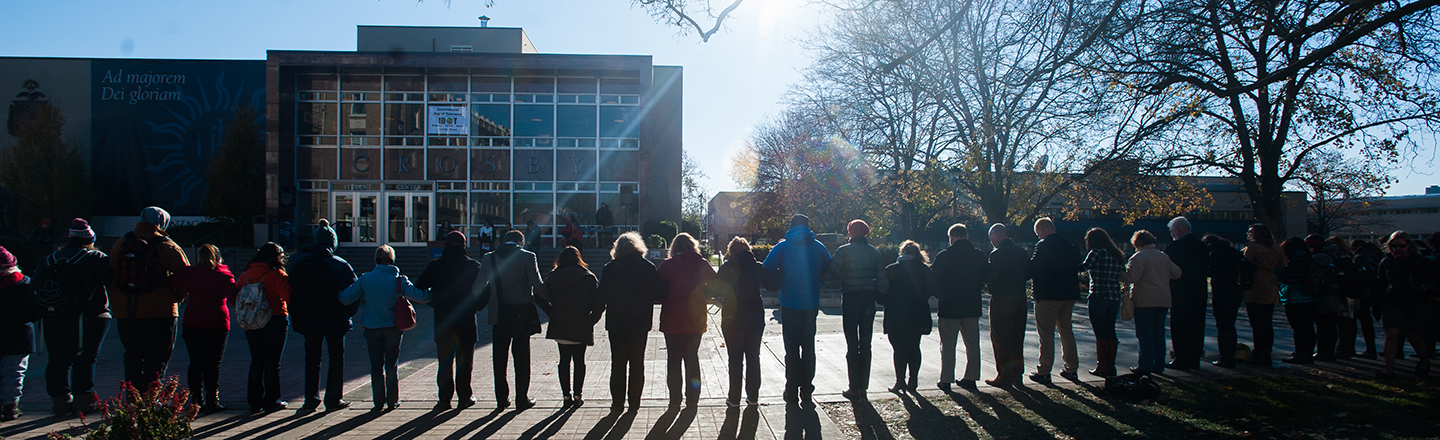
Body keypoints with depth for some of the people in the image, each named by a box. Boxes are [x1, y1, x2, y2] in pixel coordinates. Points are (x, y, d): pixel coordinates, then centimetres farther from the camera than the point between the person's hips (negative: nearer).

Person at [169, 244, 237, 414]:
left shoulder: (189, 273, 4)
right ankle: (212, 401, 0)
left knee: (195, 363, 11)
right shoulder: (224, 276, -6)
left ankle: (196, 400, 10)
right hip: (217, 325, -3)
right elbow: (234, 297, -15)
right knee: (213, 365, 1)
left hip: (191, 324, 3)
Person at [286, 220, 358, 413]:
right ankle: (333, 400, 8)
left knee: (311, 358, 14)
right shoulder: (339, 265, -12)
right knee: (336, 358, 7)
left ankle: (311, 400, 15)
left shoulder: (298, 261, 0)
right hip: (334, 319, -3)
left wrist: (296, 317, 11)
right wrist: (347, 312, 2)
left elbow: (289, 290, 5)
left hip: (308, 319, 3)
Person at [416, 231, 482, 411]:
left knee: (445, 362, 9)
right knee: (464, 362, 9)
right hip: (466, 322, -1)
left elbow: (419, 290, 2)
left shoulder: (434, 267, -1)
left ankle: (444, 399, 9)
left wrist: (435, 304, 11)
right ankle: (464, 397, 12)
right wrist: (474, 306, 6)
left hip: (442, 321, 1)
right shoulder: (473, 266, -5)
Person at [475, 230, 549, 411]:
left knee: (499, 357, 12)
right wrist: (550, 300, 0)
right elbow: (538, 285, -15)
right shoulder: (527, 257, -8)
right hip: (522, 314, -2)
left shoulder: (489, 258, 2)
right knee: (522, 357, 6)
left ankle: (502, 399, 17)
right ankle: (522, 399, 10)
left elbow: (477, 289, 0)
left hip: (499, 315, 2)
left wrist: (486, 302, 19)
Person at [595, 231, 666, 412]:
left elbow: (602, 296, -4)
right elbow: (660, 294, -4)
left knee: (618, 363, 8)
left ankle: (617, 402, 10)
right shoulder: (648, 267, -4)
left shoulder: (610, 268, -4)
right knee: (637, 363, 9)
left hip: (616, 324, 0)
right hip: (640, 323, 0)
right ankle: (634, 402, 11)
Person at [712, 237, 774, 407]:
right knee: (753, 357, 12)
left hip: (732, 318, -2)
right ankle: (753, 396, 16)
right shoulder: (757, 267, -2)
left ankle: (734, 398, 7)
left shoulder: (727, 267, -8)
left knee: (735, 359, 5)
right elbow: (773, 285, 3)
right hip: (755, 318, 2)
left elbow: (717, 289, -4)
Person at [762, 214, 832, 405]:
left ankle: (792, 392, 7)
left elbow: (767, 270, -8)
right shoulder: (819, 247, 3)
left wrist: (780, 283, 9)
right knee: (808, 347, 10)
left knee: (792, 348, 4)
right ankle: (806, 391, 12)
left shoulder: (782, 247, -3)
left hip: (790, 303, -2)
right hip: (811, 303, 2)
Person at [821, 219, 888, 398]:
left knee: (852, 345, 1)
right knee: (865, 345, 10)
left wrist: (843, 280, 7)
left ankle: (854, 388, 3)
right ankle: (863, 387, 14)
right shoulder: (875, 253, 6)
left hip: (850, 301, -4)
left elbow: (828, 276, -11)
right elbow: (883, 282, 1)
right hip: (869, 301, 4)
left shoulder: (844, 251, -6)